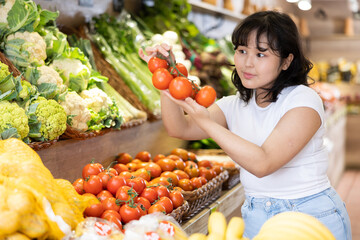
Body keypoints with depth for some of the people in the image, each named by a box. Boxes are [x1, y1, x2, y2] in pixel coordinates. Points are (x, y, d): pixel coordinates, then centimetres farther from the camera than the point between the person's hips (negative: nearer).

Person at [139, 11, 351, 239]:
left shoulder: (303, 100, -14)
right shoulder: (234, 106, 6)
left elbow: (263, 164, -25)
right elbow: (180, 129, -5)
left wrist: (205, 121, -29)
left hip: (311, 219, -5)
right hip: (257, 220, 6)